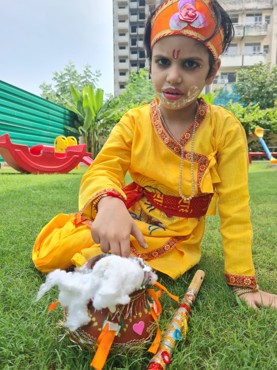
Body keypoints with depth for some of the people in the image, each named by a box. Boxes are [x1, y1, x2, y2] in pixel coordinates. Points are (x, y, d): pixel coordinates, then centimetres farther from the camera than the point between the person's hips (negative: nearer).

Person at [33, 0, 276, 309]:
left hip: (173, 242, -2)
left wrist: (243, 282, -13)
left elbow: (234, 209, -14)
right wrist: (109, 204, -45)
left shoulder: (226, 129, -16)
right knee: (48, 256, 0)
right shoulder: (134, 122, -9)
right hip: (128, 223, 3)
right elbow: (101, 170, -20)